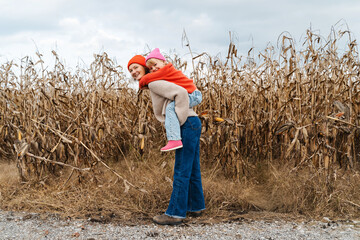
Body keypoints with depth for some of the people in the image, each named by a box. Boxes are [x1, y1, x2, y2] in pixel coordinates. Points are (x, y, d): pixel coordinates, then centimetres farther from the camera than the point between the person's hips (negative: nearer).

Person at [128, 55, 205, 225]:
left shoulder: (153, 82, -10)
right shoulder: (152, 86, 20)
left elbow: (181, 92, -22)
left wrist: (180, 120, -19)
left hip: (188, 125, -10)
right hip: (191, 125, 10)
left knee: (181, 170, -7)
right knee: (191, 169, 16)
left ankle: (175, 213, -2)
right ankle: (196, 206, 27)